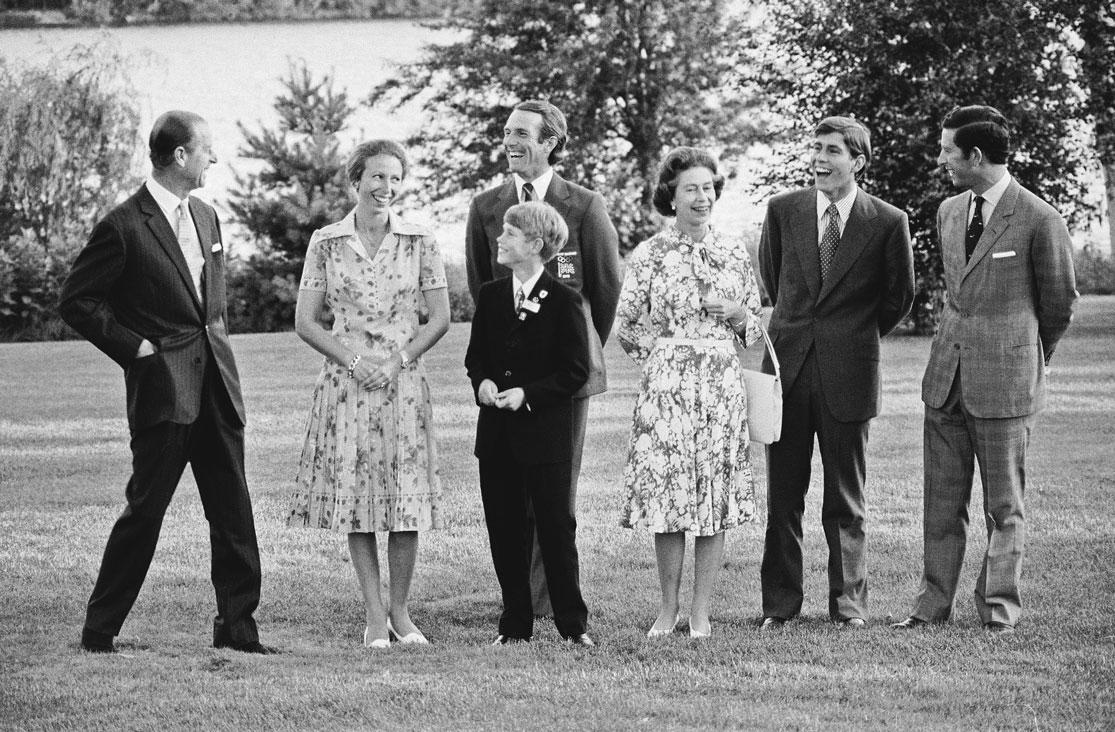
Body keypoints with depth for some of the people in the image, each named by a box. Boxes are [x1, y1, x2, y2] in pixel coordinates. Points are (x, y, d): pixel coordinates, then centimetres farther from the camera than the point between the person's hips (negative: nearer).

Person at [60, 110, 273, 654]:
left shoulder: (205, 217, 14)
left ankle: (237, 629, 11)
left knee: (233, 511, 5)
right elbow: (76, 301, -7)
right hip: (163, 385, -7)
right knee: (145, 509, -4)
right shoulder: (124, 227, -10)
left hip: (217, 383, 7)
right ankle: (98, 633, 6)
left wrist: (216, 339, 14)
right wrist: (133, 346, -10)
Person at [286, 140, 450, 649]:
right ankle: (374, 613, 7)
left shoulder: (419, 241, 2)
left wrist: (397, 362, -8)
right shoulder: (326, 243, 2)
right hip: (346, 381, 0)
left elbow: (440, 317, 3)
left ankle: (400, 610, 9)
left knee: (406, 495, -2)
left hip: (403, 382, 0)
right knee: (354, 492, 0)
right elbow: (305, 322, 2)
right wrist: (353, 362, -10)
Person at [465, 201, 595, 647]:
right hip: (497, 433, 5)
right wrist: (482, 382, -6)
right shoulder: (490, 296, 9)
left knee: (556, 527, -2)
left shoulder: (563, 300, -6)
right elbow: (474, 356, 16)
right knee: (504, 530, 7)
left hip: (545, 430, -5)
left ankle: (572, 625, 6)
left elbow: (576, 371, -6)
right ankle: (515, 625, 15)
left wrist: (528, 393, -16)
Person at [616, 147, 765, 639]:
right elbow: (625, 325, 5)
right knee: (665, 492, -3)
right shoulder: (649, 255, 1)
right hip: (665, 388, -2)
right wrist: (661, 355, 0)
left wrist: (738, 314, -5)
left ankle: (701, 610, 6)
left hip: (721, 388, 2)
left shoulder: (734, 253, 8)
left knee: (716, 497, 0)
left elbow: (758, 323, 15)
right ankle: (668, 608, 9)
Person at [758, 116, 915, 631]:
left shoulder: (887, 222, -4)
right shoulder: (783, 211, 3)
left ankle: (848, 604, 14)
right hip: (787, 366, 2)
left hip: (848, 372, -2)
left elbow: (899, 295, 10)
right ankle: (780, 604, 11)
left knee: (846, 499, 6)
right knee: (782, 495, 5)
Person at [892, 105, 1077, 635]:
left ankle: (999, 610, 11)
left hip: (1006, 380, -6)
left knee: (1004, 506, 4)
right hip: (946, 374, 6)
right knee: (942, 502, 8)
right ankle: (933, 605, 13)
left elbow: (1058, 305, 3)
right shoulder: (948, 213, 10)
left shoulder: (1039, 221, -10)